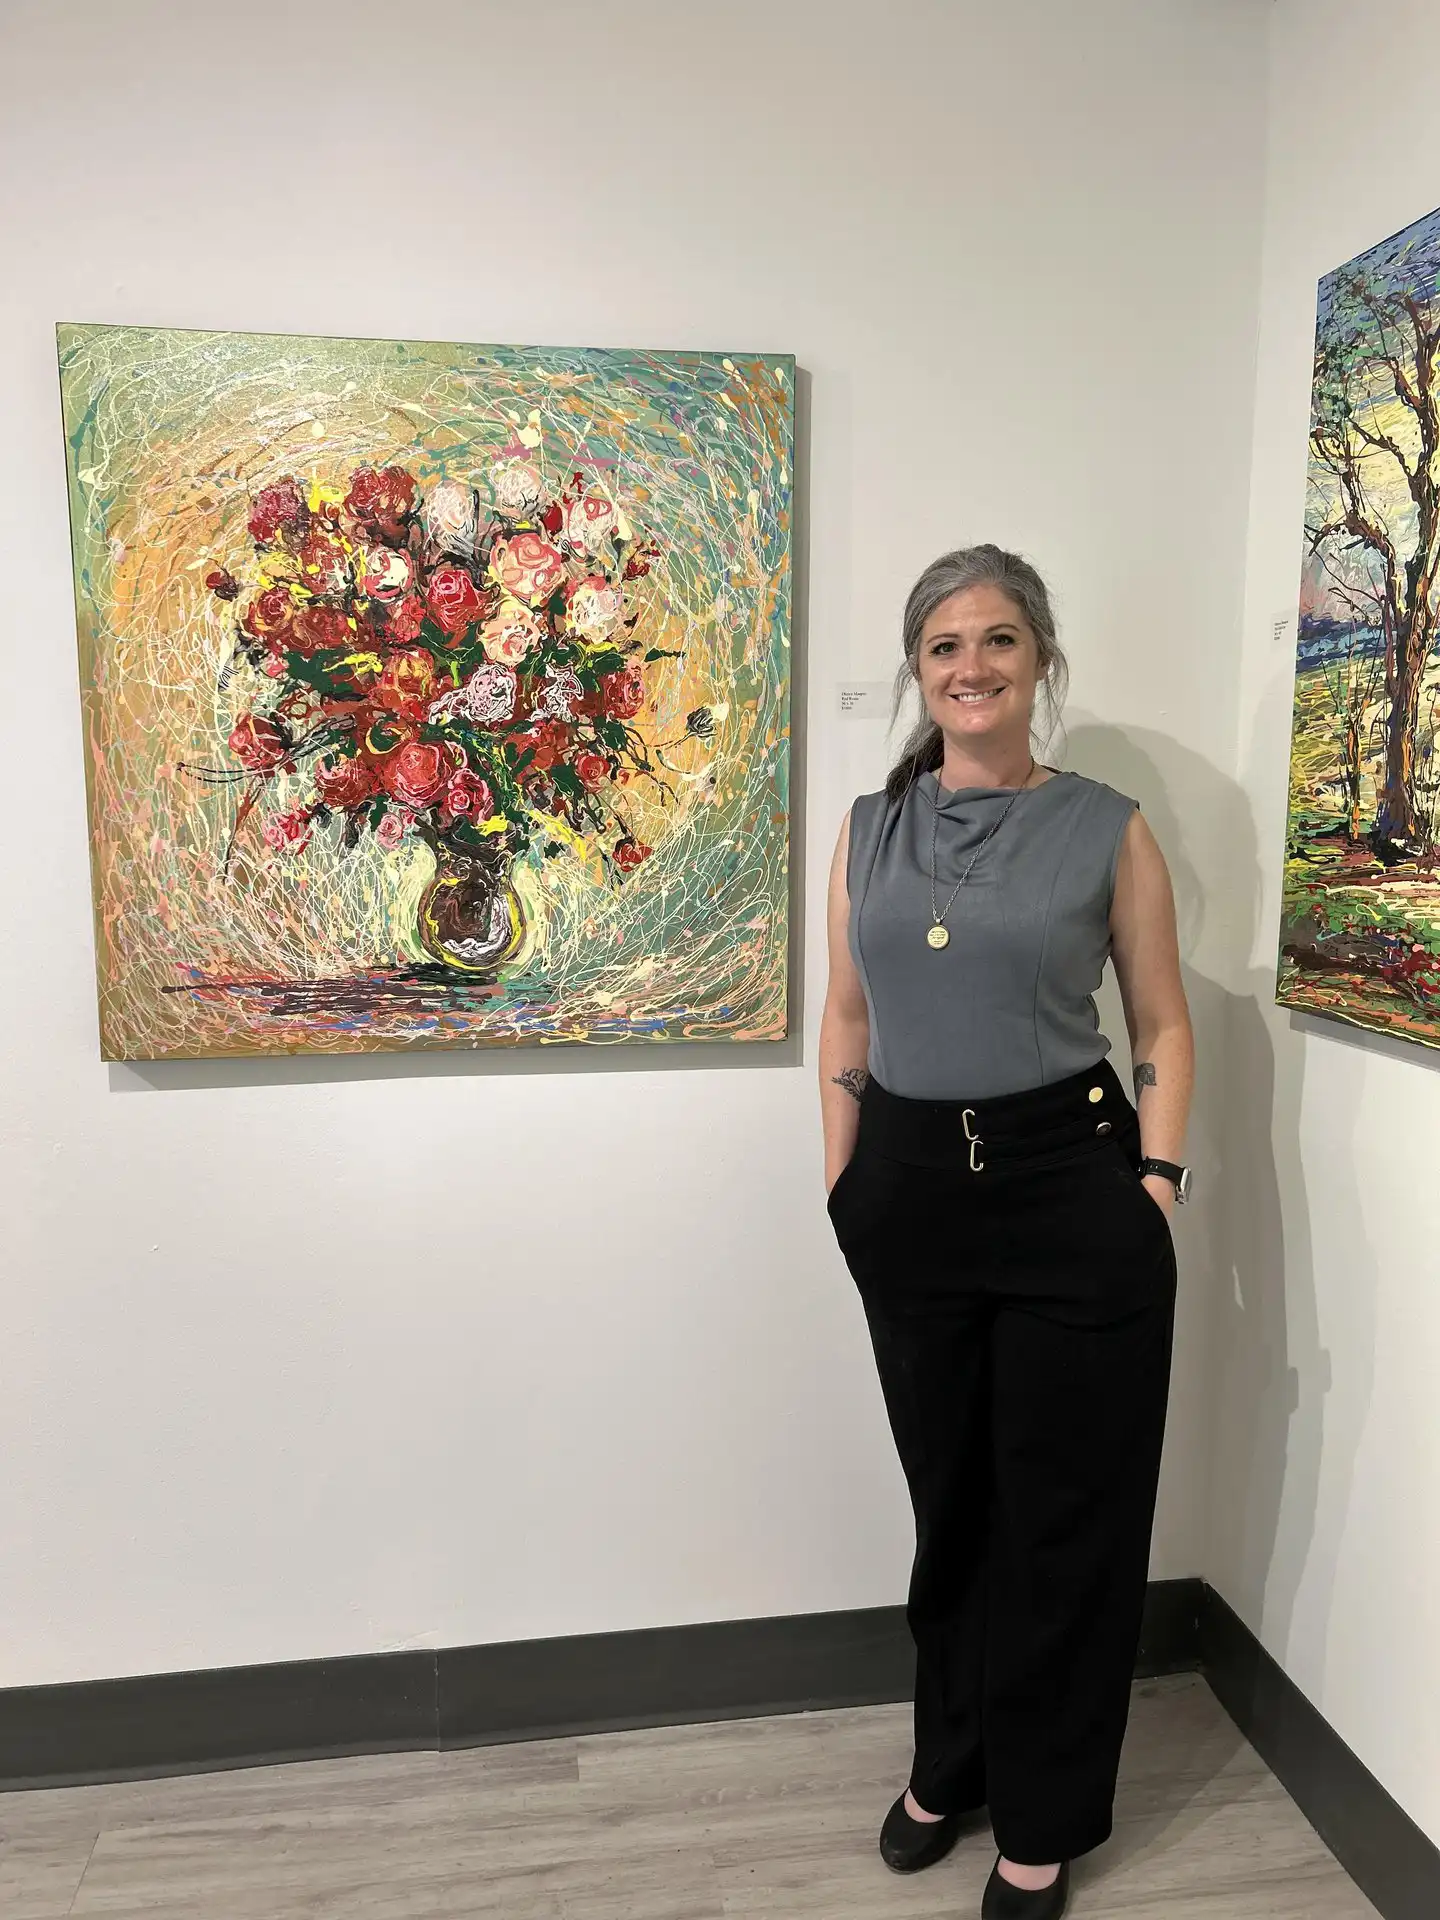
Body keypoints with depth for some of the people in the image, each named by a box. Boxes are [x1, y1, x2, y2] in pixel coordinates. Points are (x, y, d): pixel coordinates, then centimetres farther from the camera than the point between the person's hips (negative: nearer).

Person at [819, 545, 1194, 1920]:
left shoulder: (1107, 831, -2)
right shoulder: (869, 829, 6)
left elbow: (1163, 1025, 2)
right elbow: (846, 1016, 9)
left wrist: (1156, 1180, -8)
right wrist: (844, 1185, 6)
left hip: (1072, 1186, -2)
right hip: (911, 1193, 3)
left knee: (1065, 1507, 9)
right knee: (948, 1492, 17)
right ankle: (951, 1761, 41)